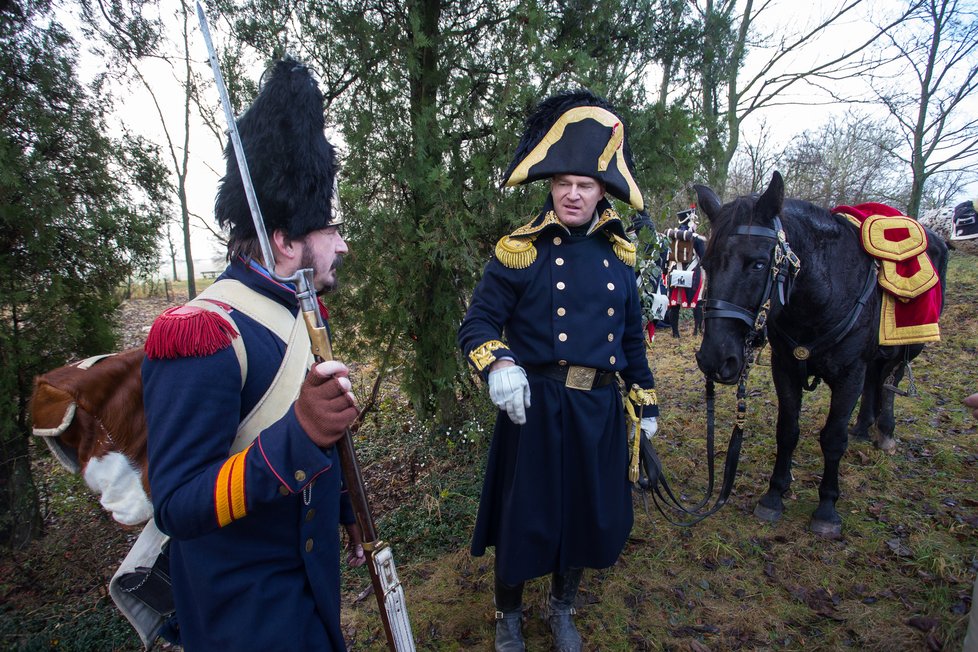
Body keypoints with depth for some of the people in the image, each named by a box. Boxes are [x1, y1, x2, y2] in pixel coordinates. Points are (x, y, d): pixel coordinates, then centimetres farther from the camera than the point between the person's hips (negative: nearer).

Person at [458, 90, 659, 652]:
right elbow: (479, 323, -8)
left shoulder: (619, 253, 7)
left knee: (589, 513, 17)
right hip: (535, 406, -4)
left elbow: (632, 337, 15)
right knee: (523, 515, 8)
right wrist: (498, 365, -29)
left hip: (600, 410, 5)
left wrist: (646, 403, 16)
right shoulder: (521, 250, -7)